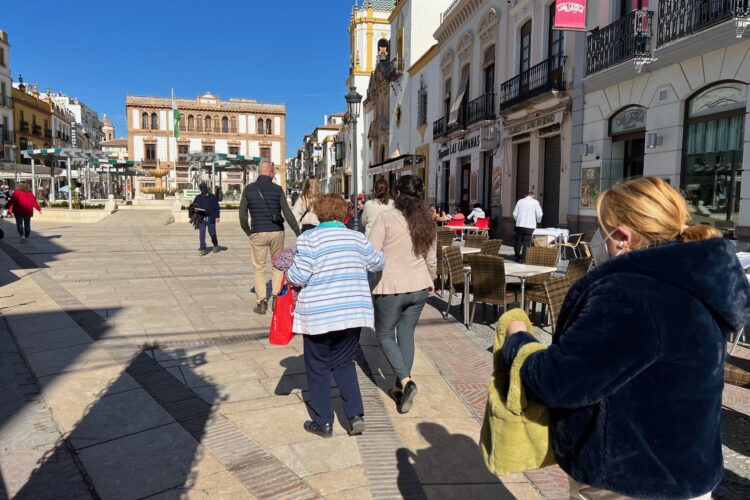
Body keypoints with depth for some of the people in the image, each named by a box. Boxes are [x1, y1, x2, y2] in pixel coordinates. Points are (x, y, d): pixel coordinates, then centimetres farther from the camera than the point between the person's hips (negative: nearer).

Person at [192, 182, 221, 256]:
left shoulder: (213, 197, 6)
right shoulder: (198, 197, 11)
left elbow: (217, 207, 4)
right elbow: (193, 206, 13)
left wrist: (218, 216, -6)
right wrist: (195, 209, -10)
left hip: (211, 218, -2)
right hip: (201, 219, 2)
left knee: (212, 233, 3)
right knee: (201, 234, -3)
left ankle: (215, 245, 29)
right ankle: (203, 249, 1)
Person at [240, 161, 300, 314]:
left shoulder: (248, 189, 1)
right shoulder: (277, 189, -3)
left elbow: (242, 214, 1)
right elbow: (288, 214, -7)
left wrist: (247, 231, 15)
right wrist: (298, 232, 0)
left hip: (258, 233, 0)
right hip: (277, 232, 0)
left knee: (259, 268, 10)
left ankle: (261, 303, 8)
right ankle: (276, 298, 10)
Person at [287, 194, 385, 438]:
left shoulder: (309, 238, -9)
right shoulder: (358, 238, 4)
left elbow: (299, 276, -14)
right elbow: (376, 263, 16)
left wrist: (288, 274, 7)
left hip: (319, 314, -4)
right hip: (354, 312, 4)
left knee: (318, 368, 12)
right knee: (344, 363, 19)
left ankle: (324, 422, 20)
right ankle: (356, 415, 12)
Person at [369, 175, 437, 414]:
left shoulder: (386, 218, -12)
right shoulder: (427, 222, 5)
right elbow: (431, 259, 12)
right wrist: (430, 280, 29)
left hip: (391, 287, -5)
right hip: (419, 287, 5)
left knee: (384, 334, 11)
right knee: (406, 334, 15)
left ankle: (405, 381, -4)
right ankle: (400, 387, 22)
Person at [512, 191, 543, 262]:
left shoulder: (520, 201, 7)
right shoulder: (535, 202, 0)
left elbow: (514, 214, 6)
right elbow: (539, 214, -1)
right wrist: (538, 221, 18)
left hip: (519, 225, 3)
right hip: (529, 225, -3)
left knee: (518, 242, 10)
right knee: (526, 243, 1)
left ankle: (517, 257, 15)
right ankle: (523, 258, 0)